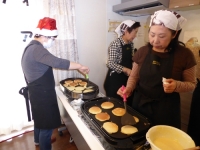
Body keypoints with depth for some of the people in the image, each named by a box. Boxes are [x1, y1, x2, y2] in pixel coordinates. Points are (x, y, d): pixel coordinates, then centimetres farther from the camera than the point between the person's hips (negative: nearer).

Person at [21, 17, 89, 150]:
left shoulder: (31, 47, 11)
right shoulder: (36, 49, -23)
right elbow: (57, 62, -35)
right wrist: (80, 66, -27)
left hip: (38, 92, 11)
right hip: (42, 94, -11)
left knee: (40, 119, 28)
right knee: (47, 124, 3)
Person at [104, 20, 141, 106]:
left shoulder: (131, 44, 6)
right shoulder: (115, 44, -16)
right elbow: (110, 64, -22)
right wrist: (126, 70, -26)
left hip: (127, 79, 7)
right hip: (115, 79, -7)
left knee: (127, 103, 15)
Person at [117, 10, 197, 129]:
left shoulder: (184, 54, -10)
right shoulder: (142, 51, -4)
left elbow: (191, 84, -2)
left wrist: (177, 85, -22)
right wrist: (129, 88, -14)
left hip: (166, 109, -2)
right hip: (140, 105, 3)